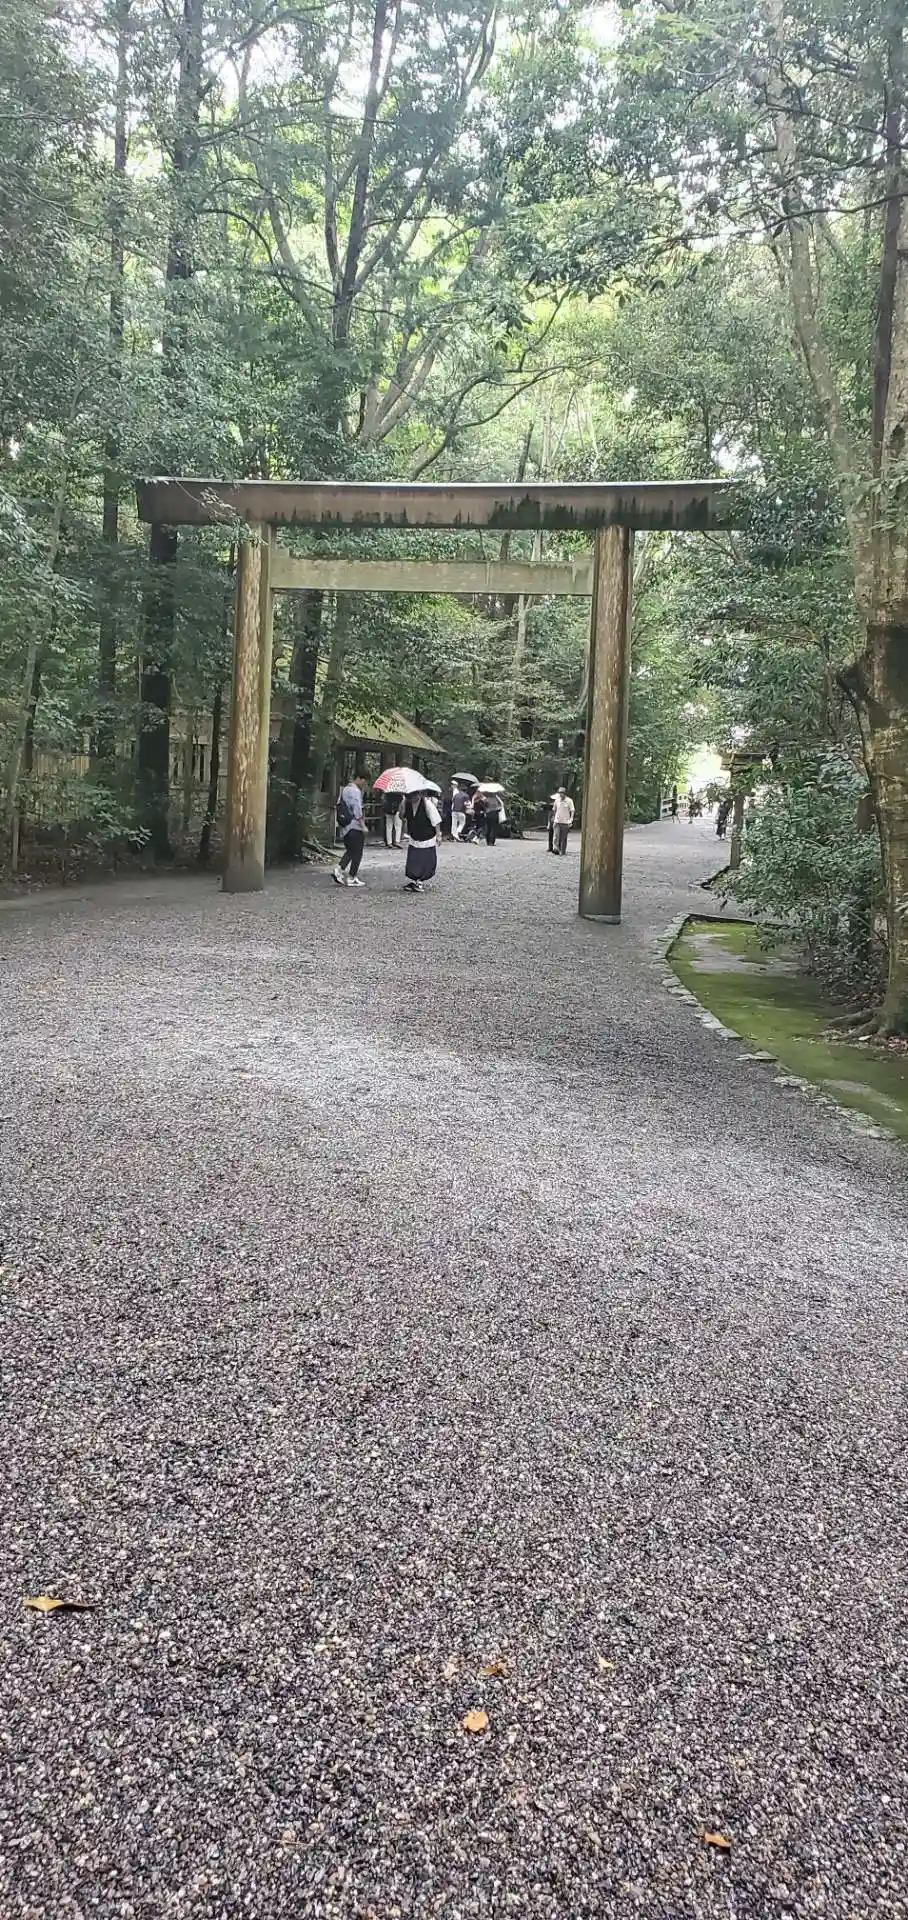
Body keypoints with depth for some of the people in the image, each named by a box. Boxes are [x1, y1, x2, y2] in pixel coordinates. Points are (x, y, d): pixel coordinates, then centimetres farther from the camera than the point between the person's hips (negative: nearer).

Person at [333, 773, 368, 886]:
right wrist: (363, 825, -17)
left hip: (345, 827, 9)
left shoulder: (346, 790, 16)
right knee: (357, 852, -1)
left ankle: (339, 870, 1)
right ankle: (352, 878, 2)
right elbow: (357, 809, -19)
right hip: (355, 827, -9)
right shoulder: (355, 791, -14)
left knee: (350, 851, 17)